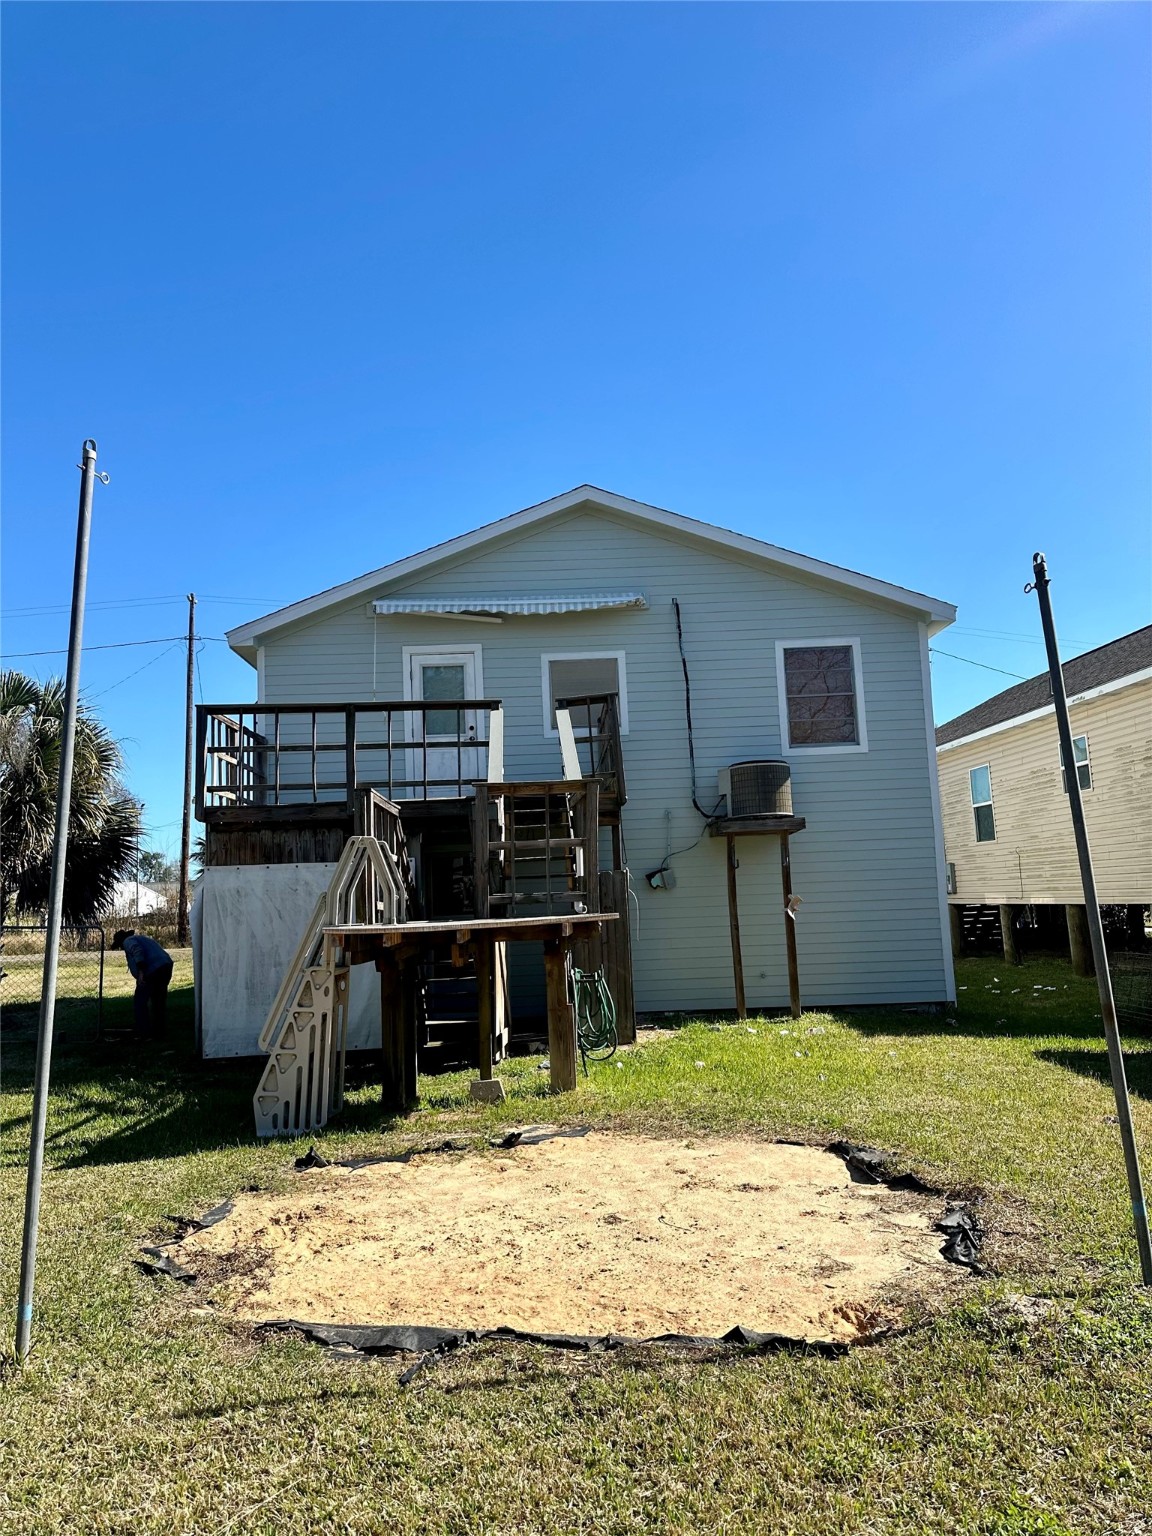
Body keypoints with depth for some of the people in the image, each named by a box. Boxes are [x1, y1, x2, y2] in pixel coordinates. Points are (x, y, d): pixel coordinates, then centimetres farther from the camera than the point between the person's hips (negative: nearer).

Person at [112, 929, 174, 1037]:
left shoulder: (128, 941, 7)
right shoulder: (143, 938, 33)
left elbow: (137, 950, -16)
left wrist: (141, 972, -21)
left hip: (152, 970, -9)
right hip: (166, 966, 9)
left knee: (140, 1001, 2)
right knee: (159, 1000, 19)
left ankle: (144, 1031, 2)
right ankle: (159, 1029, 25)